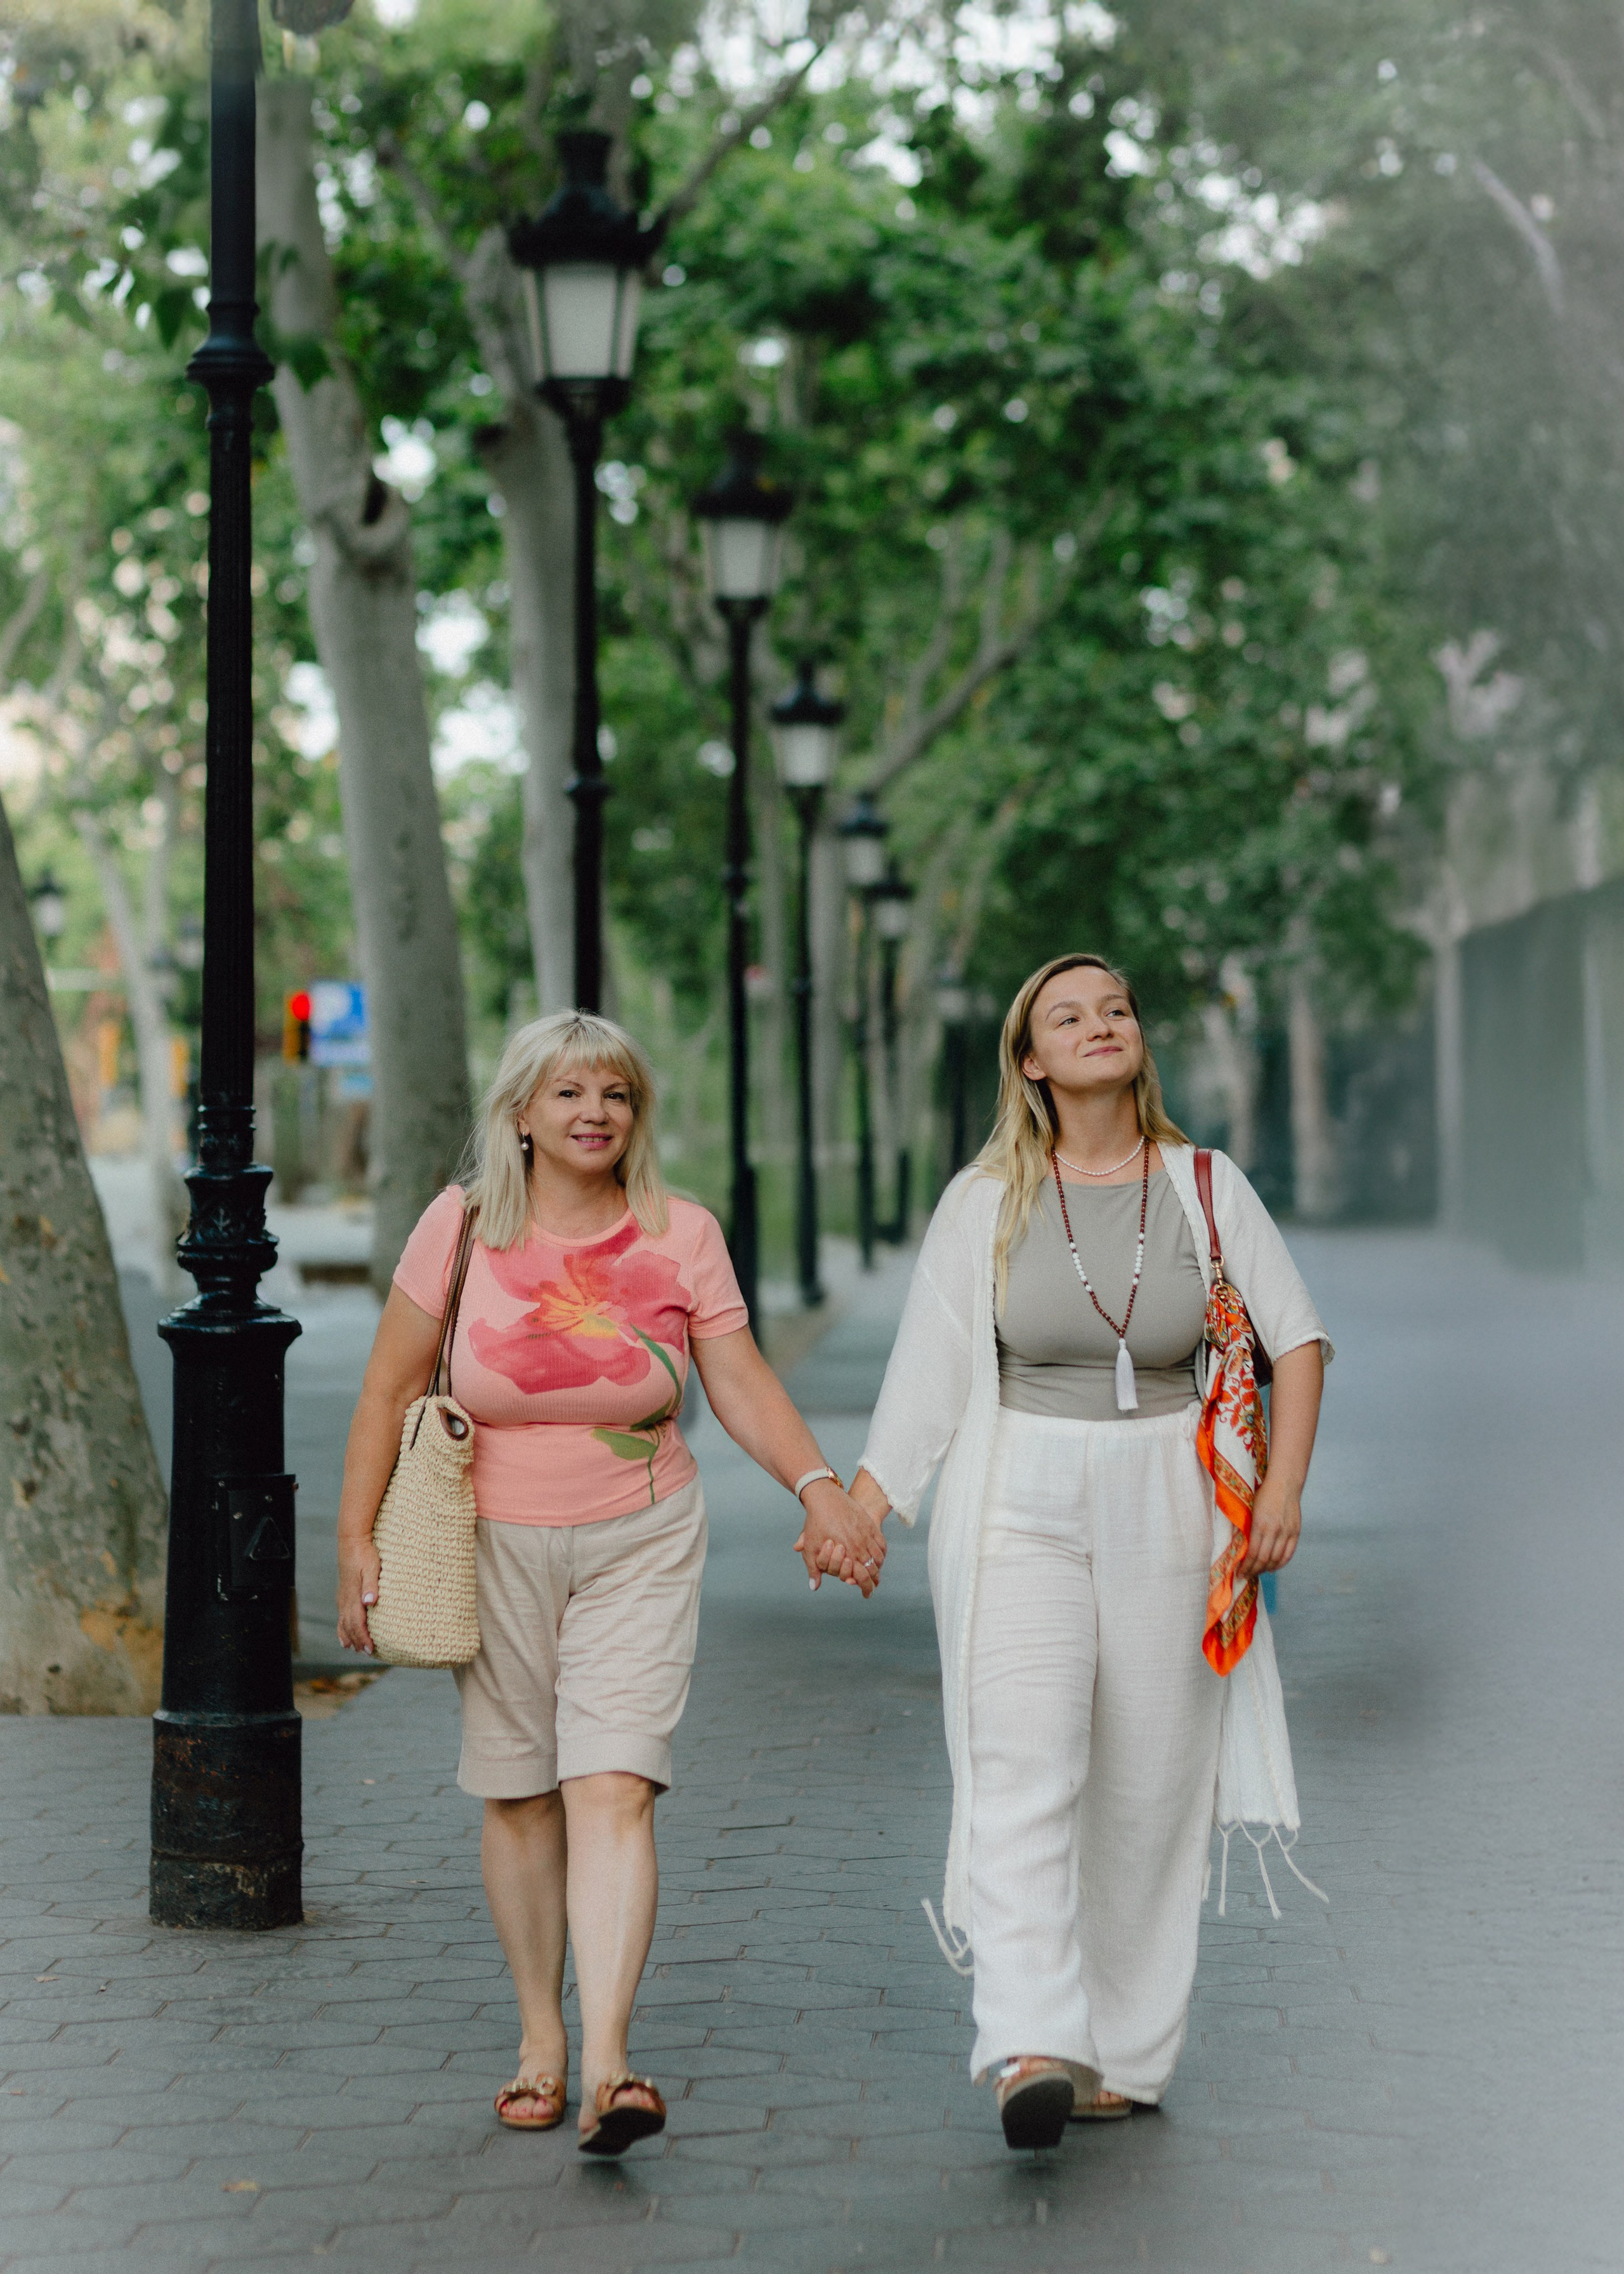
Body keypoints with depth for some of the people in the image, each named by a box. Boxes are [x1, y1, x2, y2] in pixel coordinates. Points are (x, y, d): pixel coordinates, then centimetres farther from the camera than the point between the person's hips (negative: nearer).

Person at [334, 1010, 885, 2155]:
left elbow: (744, 1385, -4)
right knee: (519, 1795, 8)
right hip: (496, 1546, 1)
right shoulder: (463, 1226, -5)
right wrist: (358, 1538, -2)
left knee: (614, 1789, -14)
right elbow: (391, 1390, 1)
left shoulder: (682, 1236, -3)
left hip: (640, 1546, -1)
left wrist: (820, 1487, -19)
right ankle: (539, 2033, 25)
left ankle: (606, 2064, -20)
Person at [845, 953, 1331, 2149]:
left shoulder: (1206, 1187, 3)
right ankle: (1033, 2049, -24)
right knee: (1024, 1768, -16)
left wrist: (1285, 1486, -8)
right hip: (1020, 1505, -1)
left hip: (1162, 1508, 1)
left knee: (1149, 1784, 3)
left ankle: (1129, 2053, 14)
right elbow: (926, 1374, 2)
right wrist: (857, 1511, -5)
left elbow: (1296, 1336, 4)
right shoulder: (985, 1200, 2)